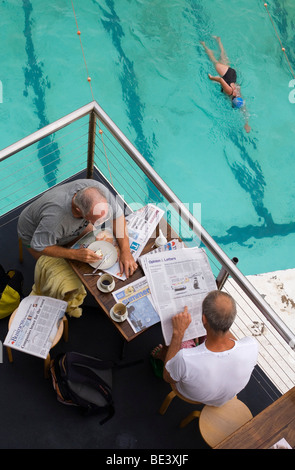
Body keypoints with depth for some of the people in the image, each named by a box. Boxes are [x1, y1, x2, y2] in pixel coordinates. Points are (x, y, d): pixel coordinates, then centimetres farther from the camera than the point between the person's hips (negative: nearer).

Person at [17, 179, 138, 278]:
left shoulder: (98, 189, -36)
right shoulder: (55, 217, -48)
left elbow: (117, 215, -24)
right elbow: (39, 246, -32)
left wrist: (125, 251, -34)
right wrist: (75, 254, -39)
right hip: (36, 234, -5)